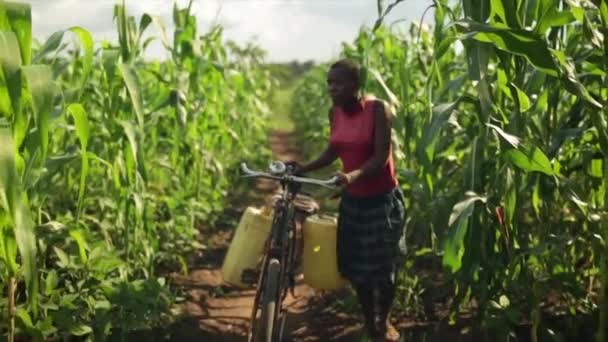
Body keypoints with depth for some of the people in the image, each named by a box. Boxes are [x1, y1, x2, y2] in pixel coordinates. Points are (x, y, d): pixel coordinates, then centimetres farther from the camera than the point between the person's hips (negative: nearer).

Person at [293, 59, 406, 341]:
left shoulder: (377, 109, -17)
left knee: (385, 266, 9)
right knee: (356, 266, 10)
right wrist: (302, 168, -3)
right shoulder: (335, 113, -1)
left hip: (382, 199, -5)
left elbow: (381, 157, -23)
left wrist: (353, 176, -40)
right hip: (352, 199, 5)